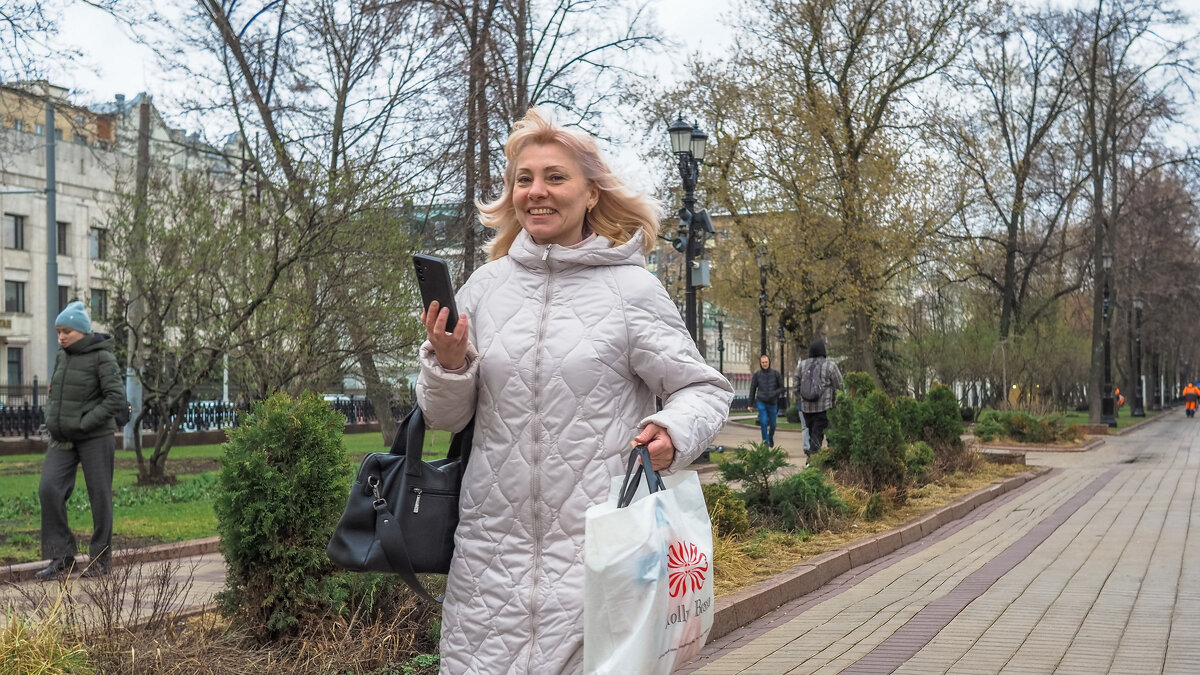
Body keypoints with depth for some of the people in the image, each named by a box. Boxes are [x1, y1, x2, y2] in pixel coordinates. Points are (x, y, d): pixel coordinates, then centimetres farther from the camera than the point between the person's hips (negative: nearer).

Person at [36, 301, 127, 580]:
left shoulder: (102, 358, -10)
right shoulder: (62, 356, 9)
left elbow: (116, 397, -17)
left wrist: (84, 423, -19)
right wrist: (51, 419, 5)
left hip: (95, 436, -6)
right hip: (63, 439, 6)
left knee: (99, 494, 1)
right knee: (49, 488, -8)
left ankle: (100, 558, 14)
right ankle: (61, 557, -1)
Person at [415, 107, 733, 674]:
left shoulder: (631, 289, -2)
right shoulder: (486, 285, 8)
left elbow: (704, 389, 3)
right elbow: (443, 417, 13)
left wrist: (672, 432, -18)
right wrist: (448, 365, -8)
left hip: (597, 543, -3)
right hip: (491, 543, 3)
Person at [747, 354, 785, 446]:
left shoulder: (776, 373, -4)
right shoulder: (757, 375, -2)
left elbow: (782, 388, 1)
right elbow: (752, 389, 6)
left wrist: (774, 393, -18)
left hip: (772, 403, 1)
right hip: (761, 402, -1)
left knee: (772, 424, 12)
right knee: (763, 422, -12)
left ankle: (771, 437, 41)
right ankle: (765, 442, -3)